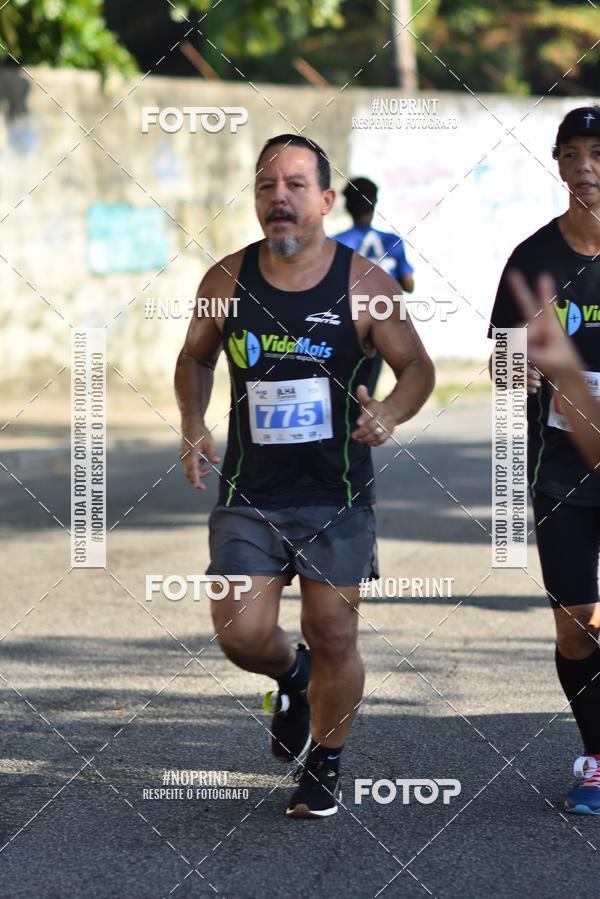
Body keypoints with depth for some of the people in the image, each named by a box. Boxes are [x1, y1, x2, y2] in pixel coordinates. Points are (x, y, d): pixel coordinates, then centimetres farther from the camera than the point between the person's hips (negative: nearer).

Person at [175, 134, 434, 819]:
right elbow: (195, 358, 14)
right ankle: (291, 677, 29)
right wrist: (192, 427, -2)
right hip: (248, 495, 1)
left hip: (337, 498, -1)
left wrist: (390, 414, -22)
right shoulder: (226, 280, -2)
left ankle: (324, 765, 27)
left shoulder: (361, 284, -8)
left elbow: (417, 366, -1)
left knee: (333, 639, 3)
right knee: (241, 635, -8)